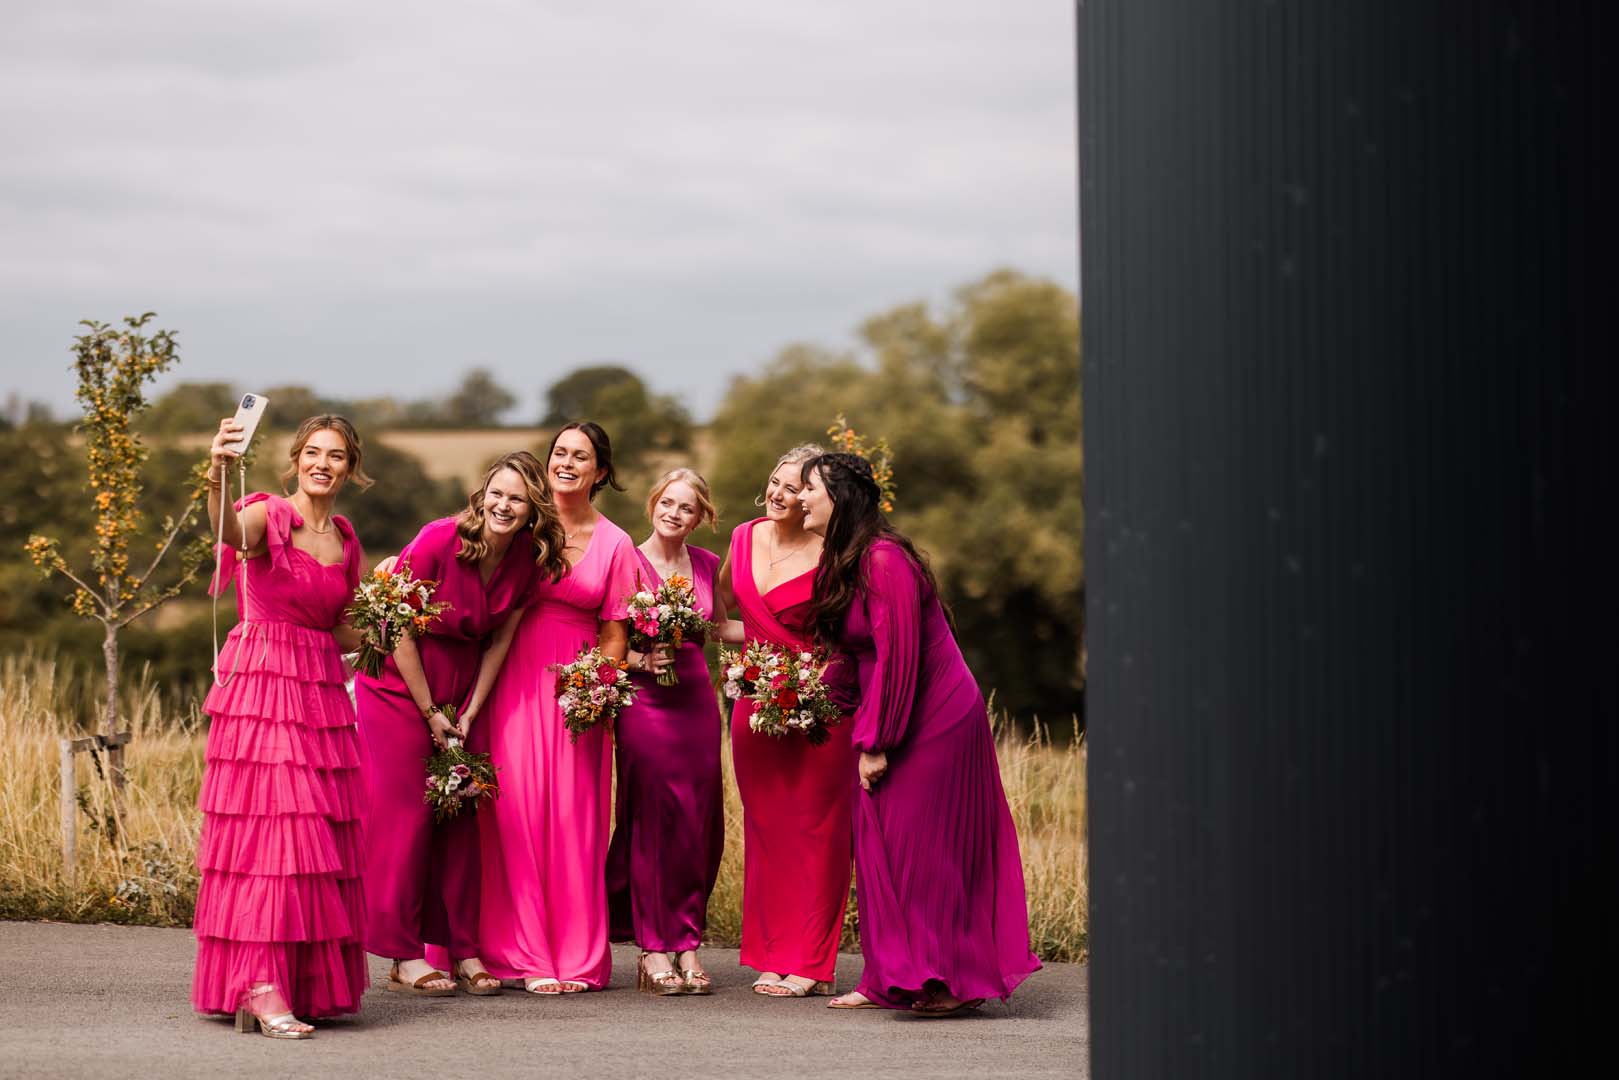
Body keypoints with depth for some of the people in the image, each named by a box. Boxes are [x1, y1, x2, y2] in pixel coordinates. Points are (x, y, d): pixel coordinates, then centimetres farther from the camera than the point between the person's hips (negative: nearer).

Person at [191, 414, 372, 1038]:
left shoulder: (345, 542, 14)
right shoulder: (269, 516, -5)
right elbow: (230, 532, -31)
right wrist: (217, 477, -50)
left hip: (321, 690, 7)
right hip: (260, 686, -7)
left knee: (322, 836, 6)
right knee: (268, 826, -13)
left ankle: (311, 982, 13)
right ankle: (260, 986, -16)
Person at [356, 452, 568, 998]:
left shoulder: (529, 563, -7)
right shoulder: (438, 541, -21)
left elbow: (500, 641, 2)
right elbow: (400, 630, -16)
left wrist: (468, 714, -3)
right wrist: (430, 713, -11)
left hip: (463, 692, 5)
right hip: (399, 686, -5)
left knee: (462, 817, 3)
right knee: (405, 813, -5)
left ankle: (463, 949, 8)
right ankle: (403, 957, -2)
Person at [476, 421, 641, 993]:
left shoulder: (614, 544, 6)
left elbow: (615, 633, 7)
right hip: (515, 681, 0)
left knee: (574, 814, -2)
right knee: (517, 810, -4)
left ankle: (576, 954, 8)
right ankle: (525, 951, 3)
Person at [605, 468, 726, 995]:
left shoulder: (707, 565, 10)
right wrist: (640, 659, -18)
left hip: (697, 699, 5)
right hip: (645, 701, -5)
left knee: (700, 826, 3)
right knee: (653, 822, -5)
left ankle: (687, 944, 9)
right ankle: (654, 949, 0)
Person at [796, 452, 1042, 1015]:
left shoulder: (884, 561, -19)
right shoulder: (840, 563, 11)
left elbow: (898, 657, -21)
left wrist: (876, 743, -19)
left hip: (933, 717, -9)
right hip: (887, 713, 10)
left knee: (922, 847, -6)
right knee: (879, 842, 8)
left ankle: (948, 981, 1)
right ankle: (890, 981, 13)